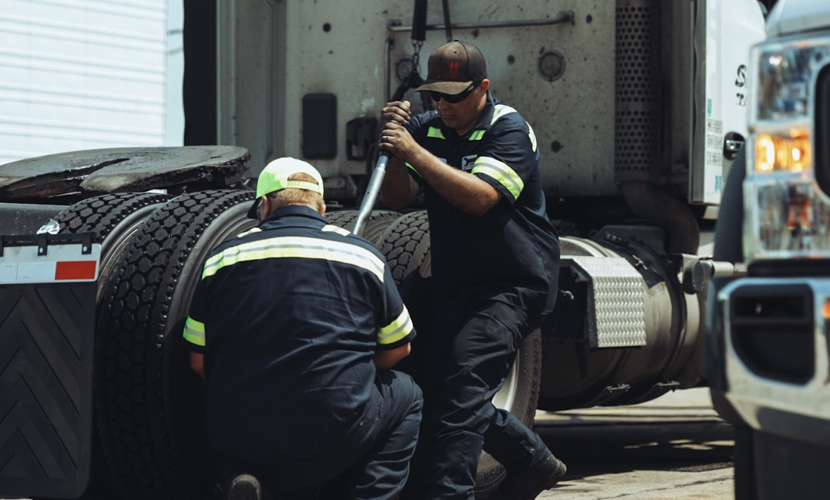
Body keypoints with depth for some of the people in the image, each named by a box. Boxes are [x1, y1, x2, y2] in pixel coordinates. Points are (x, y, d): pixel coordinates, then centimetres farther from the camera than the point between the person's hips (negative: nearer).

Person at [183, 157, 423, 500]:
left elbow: (199, 362, 10)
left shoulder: (223, 257, 7)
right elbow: (398, 350, 15)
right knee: (406, 395, 26)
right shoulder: (362, 255, 5)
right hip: (332, 438, -2)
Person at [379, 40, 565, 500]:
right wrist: (394, 148, -19)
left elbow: (479, 197, -27)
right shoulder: (427, 128, 5)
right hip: (456, 285, 8)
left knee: (466, 376, -22)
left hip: (516, 284, -7)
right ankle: (534, 462, 25)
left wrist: (414, 152, -29)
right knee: (435, 391, 9)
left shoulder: (508, 130, -13)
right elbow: (397, 199, -2)